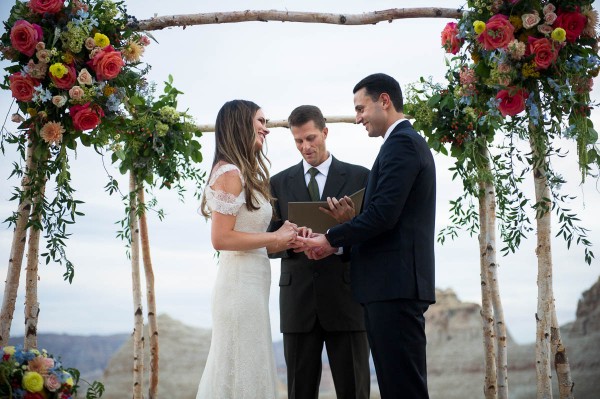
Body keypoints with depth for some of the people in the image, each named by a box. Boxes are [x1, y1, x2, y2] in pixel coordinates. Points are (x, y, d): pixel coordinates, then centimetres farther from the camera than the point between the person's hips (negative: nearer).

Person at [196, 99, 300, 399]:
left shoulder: (245, 173, 16)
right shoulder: (230, 173, -12)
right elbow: (221, 238, -19)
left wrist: (281, 238, 3)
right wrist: (274, 238, -11)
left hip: (252, 283, 9)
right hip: (241, 284, -9)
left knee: (248, 370, 13)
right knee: (243, 371, -2)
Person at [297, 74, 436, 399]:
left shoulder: (402, 143, -9)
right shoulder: (406, 143, 22)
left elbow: (383, 214, -18)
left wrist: (331, 239, -8)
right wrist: (348, 215, 8)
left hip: (395, 284, -10)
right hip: (394, 285, 10)